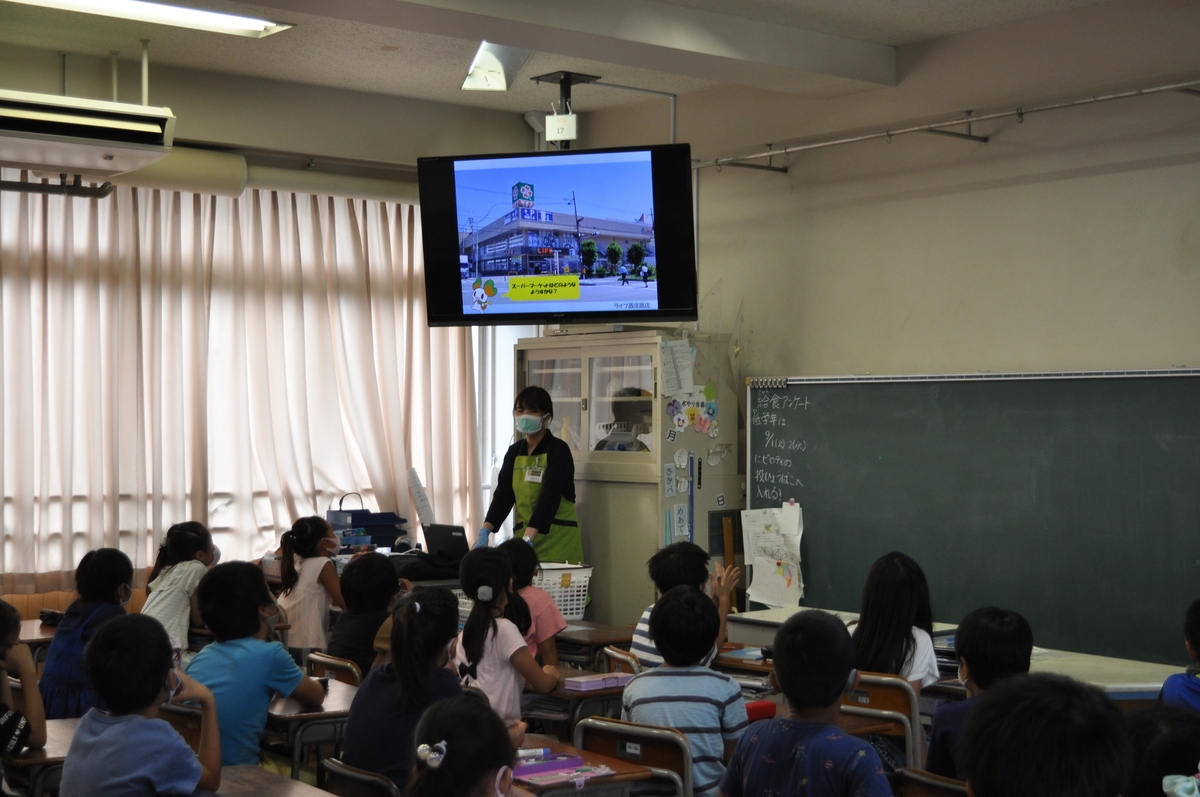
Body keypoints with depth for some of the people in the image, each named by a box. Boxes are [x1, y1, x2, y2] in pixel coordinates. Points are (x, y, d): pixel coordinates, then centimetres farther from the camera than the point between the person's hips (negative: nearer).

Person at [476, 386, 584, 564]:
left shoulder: (558, 450, -9)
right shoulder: (514, 452, 10)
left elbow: (549, 498, -20)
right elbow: (503, 496, 4)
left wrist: (528, 540, -32)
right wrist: (484, 532, -12)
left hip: (556, 539, -5)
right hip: (524, 535, 5)